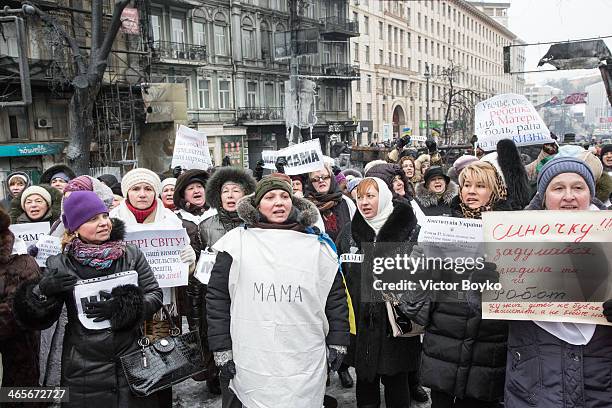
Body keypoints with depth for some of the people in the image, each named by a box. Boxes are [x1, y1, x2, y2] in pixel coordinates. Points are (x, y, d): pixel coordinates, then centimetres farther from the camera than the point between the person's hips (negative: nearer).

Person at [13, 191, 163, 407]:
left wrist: (122, 305, -18)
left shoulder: (131, 254, -2)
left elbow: (155, 295, -2)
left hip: (132, 362, 1)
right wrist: (42, 292, -20)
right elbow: (39, 320, 0)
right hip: (84, 370, -1)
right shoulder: (60, 265, -4)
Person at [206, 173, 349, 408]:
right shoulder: (237, 243, 1)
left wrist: (337, 344, 7)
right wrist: (222, 351, -1)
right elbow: (217, 298, 2)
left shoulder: (317, 245, 6)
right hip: (251, 365, -1)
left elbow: (336, 297, 11)